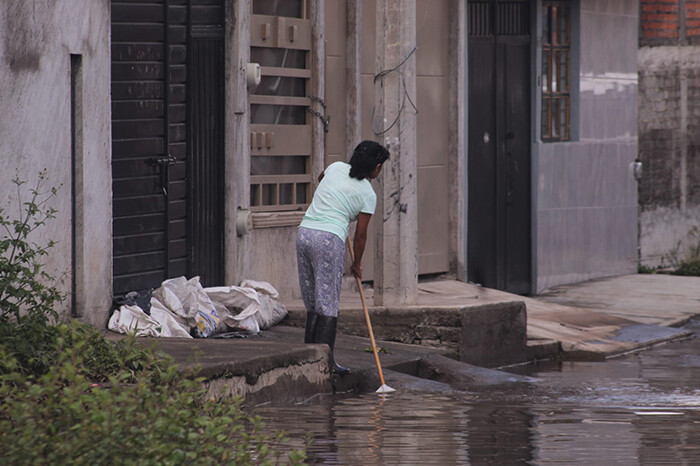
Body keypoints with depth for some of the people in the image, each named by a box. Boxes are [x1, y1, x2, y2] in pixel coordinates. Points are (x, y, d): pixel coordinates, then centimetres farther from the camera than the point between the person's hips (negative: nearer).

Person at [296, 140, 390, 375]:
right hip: (329, 239, -6)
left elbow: (320, 177, 38)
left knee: (312, 301, 13)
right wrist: (357, 264, 19)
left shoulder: (336, 168, 13)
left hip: (304, 231, 6)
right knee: (328, 302, -1)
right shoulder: (367, 194, -1)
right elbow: (360, 235, 4)